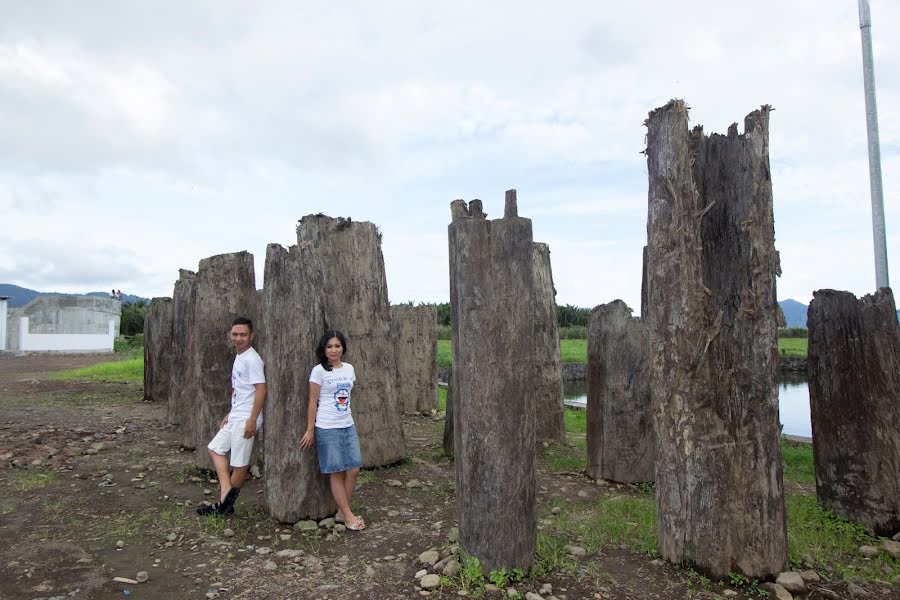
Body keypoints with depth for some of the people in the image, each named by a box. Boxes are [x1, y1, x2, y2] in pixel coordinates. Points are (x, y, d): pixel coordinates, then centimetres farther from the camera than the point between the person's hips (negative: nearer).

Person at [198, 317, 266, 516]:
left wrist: (252, 420, -22)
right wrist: (230, 413, 20)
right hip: (235, 417, 10)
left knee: (239, 463, 1)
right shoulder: (239, 357, 13)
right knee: (215, 449, 15)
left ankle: (225, 503, 11)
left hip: (245, 419, -10)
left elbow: (260, 390, -20)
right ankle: (226, 490, 16)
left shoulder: (252, 359, -16)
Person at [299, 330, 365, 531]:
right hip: (327, 429, -5)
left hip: (348, 426, 6)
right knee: (336, 472, 3)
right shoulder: (319, 371, -9)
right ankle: (348, 515, 13)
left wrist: (346, 418, 14)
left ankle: (342, 510, 22)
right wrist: (310, 430, -7)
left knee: (354, 469, 5)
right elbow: (313, 402, -7)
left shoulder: (349, 368, 6)